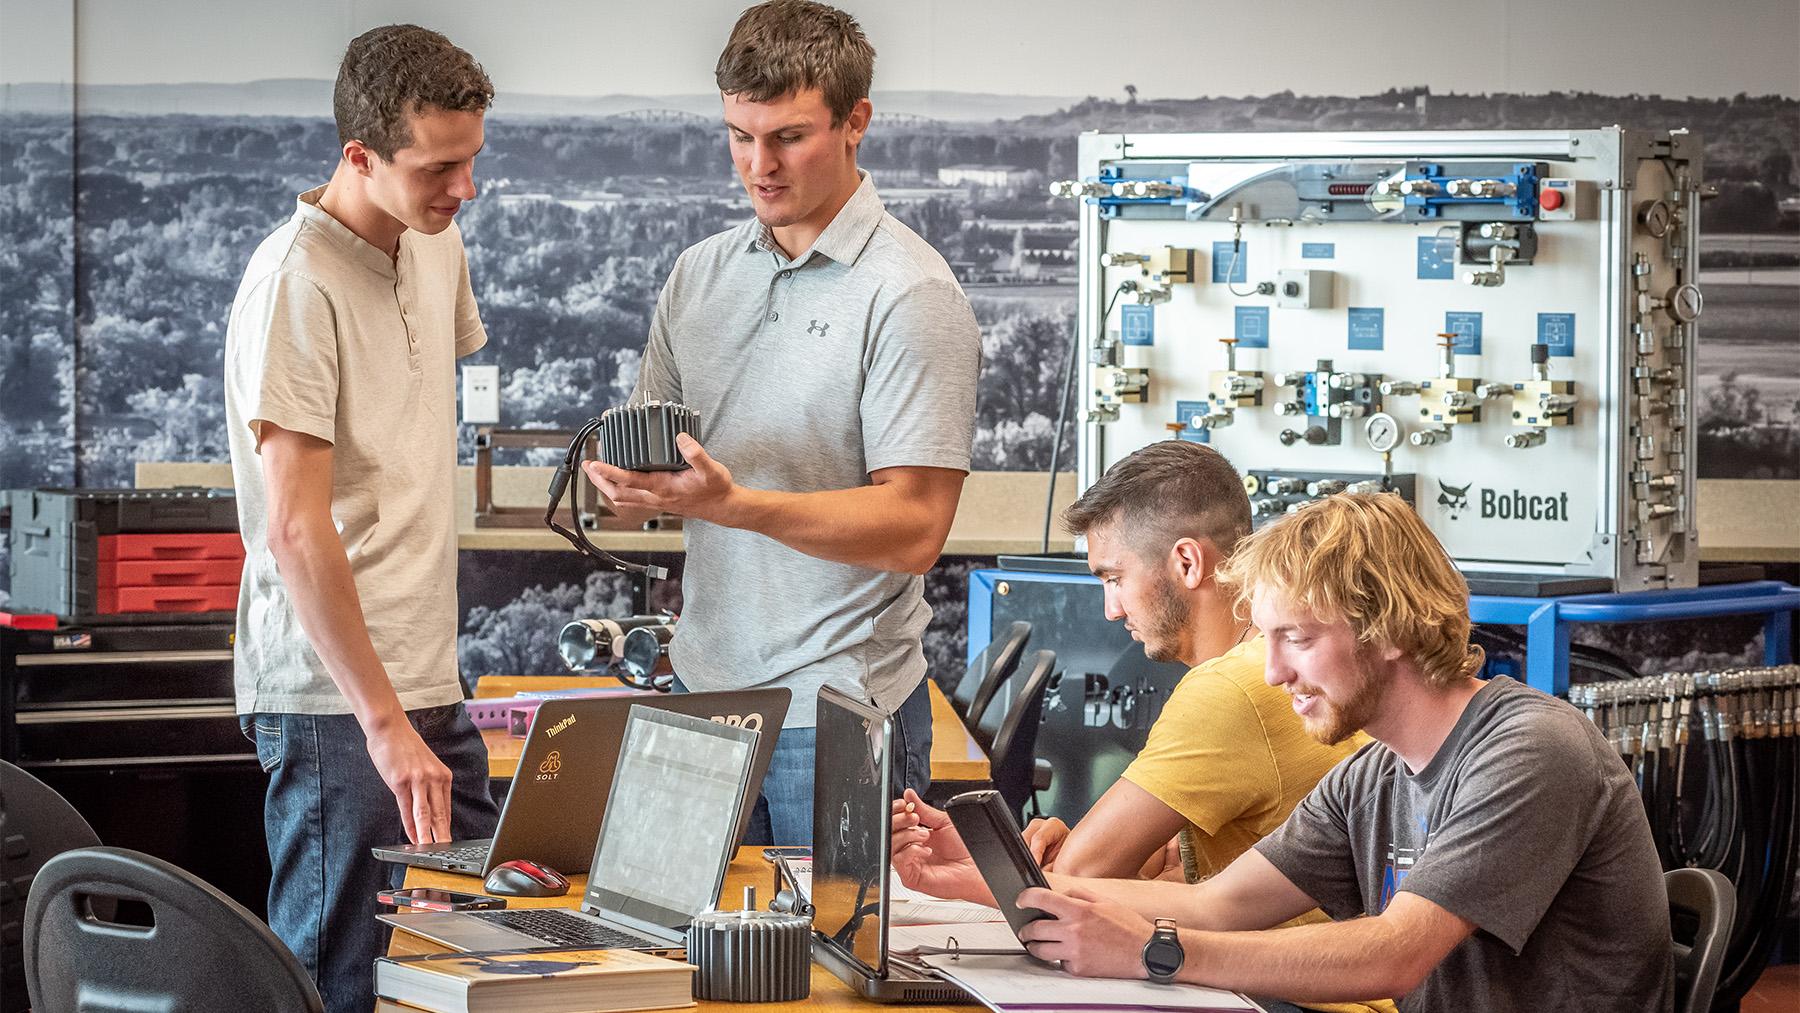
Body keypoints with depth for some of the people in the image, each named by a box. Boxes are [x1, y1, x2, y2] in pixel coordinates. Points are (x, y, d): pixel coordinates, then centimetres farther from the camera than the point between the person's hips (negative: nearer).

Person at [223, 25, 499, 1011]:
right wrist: (384, 723, -22)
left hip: (429, 681, 8)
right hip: (334, 699, -8)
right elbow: (295, 531, -20)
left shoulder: (438, 244, 10)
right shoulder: (296, 284, -16)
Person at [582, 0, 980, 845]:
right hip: (704, 689, 5)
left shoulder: (911, 295, -9)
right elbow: (649, 454, 15)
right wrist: (625, 480, -10)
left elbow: (913, 530, -16)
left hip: (839, 714, -5)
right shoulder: (698, 275, 12)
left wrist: (735, 502, -27)